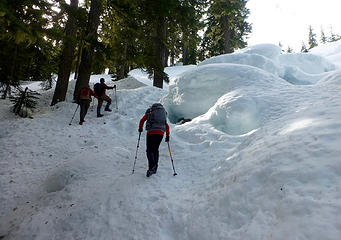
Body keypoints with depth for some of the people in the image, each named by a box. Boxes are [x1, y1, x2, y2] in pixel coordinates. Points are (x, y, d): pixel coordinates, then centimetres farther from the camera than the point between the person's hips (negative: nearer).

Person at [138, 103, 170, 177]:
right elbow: (167, 126, 23)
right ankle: (154, 168, 15)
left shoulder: (149, 111, 15)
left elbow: (142, 120, 15)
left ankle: (151, 167, -20)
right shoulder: (164, 113, 24)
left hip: (151, 132, -3)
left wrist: (140, 129, 32)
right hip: (161, 133, 3)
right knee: (155, 150, 17)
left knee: (149, 150, 1)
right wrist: (167, 136, 31)